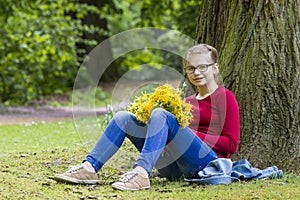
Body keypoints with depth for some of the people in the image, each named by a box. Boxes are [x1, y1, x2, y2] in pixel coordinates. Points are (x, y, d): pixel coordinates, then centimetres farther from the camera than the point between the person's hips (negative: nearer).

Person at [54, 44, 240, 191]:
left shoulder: (225, 97, 6)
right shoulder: (188, 101, 25)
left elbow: (231, 144, -2)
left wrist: (192, 133, -9)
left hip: (206, 163, -6)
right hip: (174, 169, 6)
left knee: (160, 114, -28)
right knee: (124, 117, -4)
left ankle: (141, 173, -44)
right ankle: (89, 168, -20)